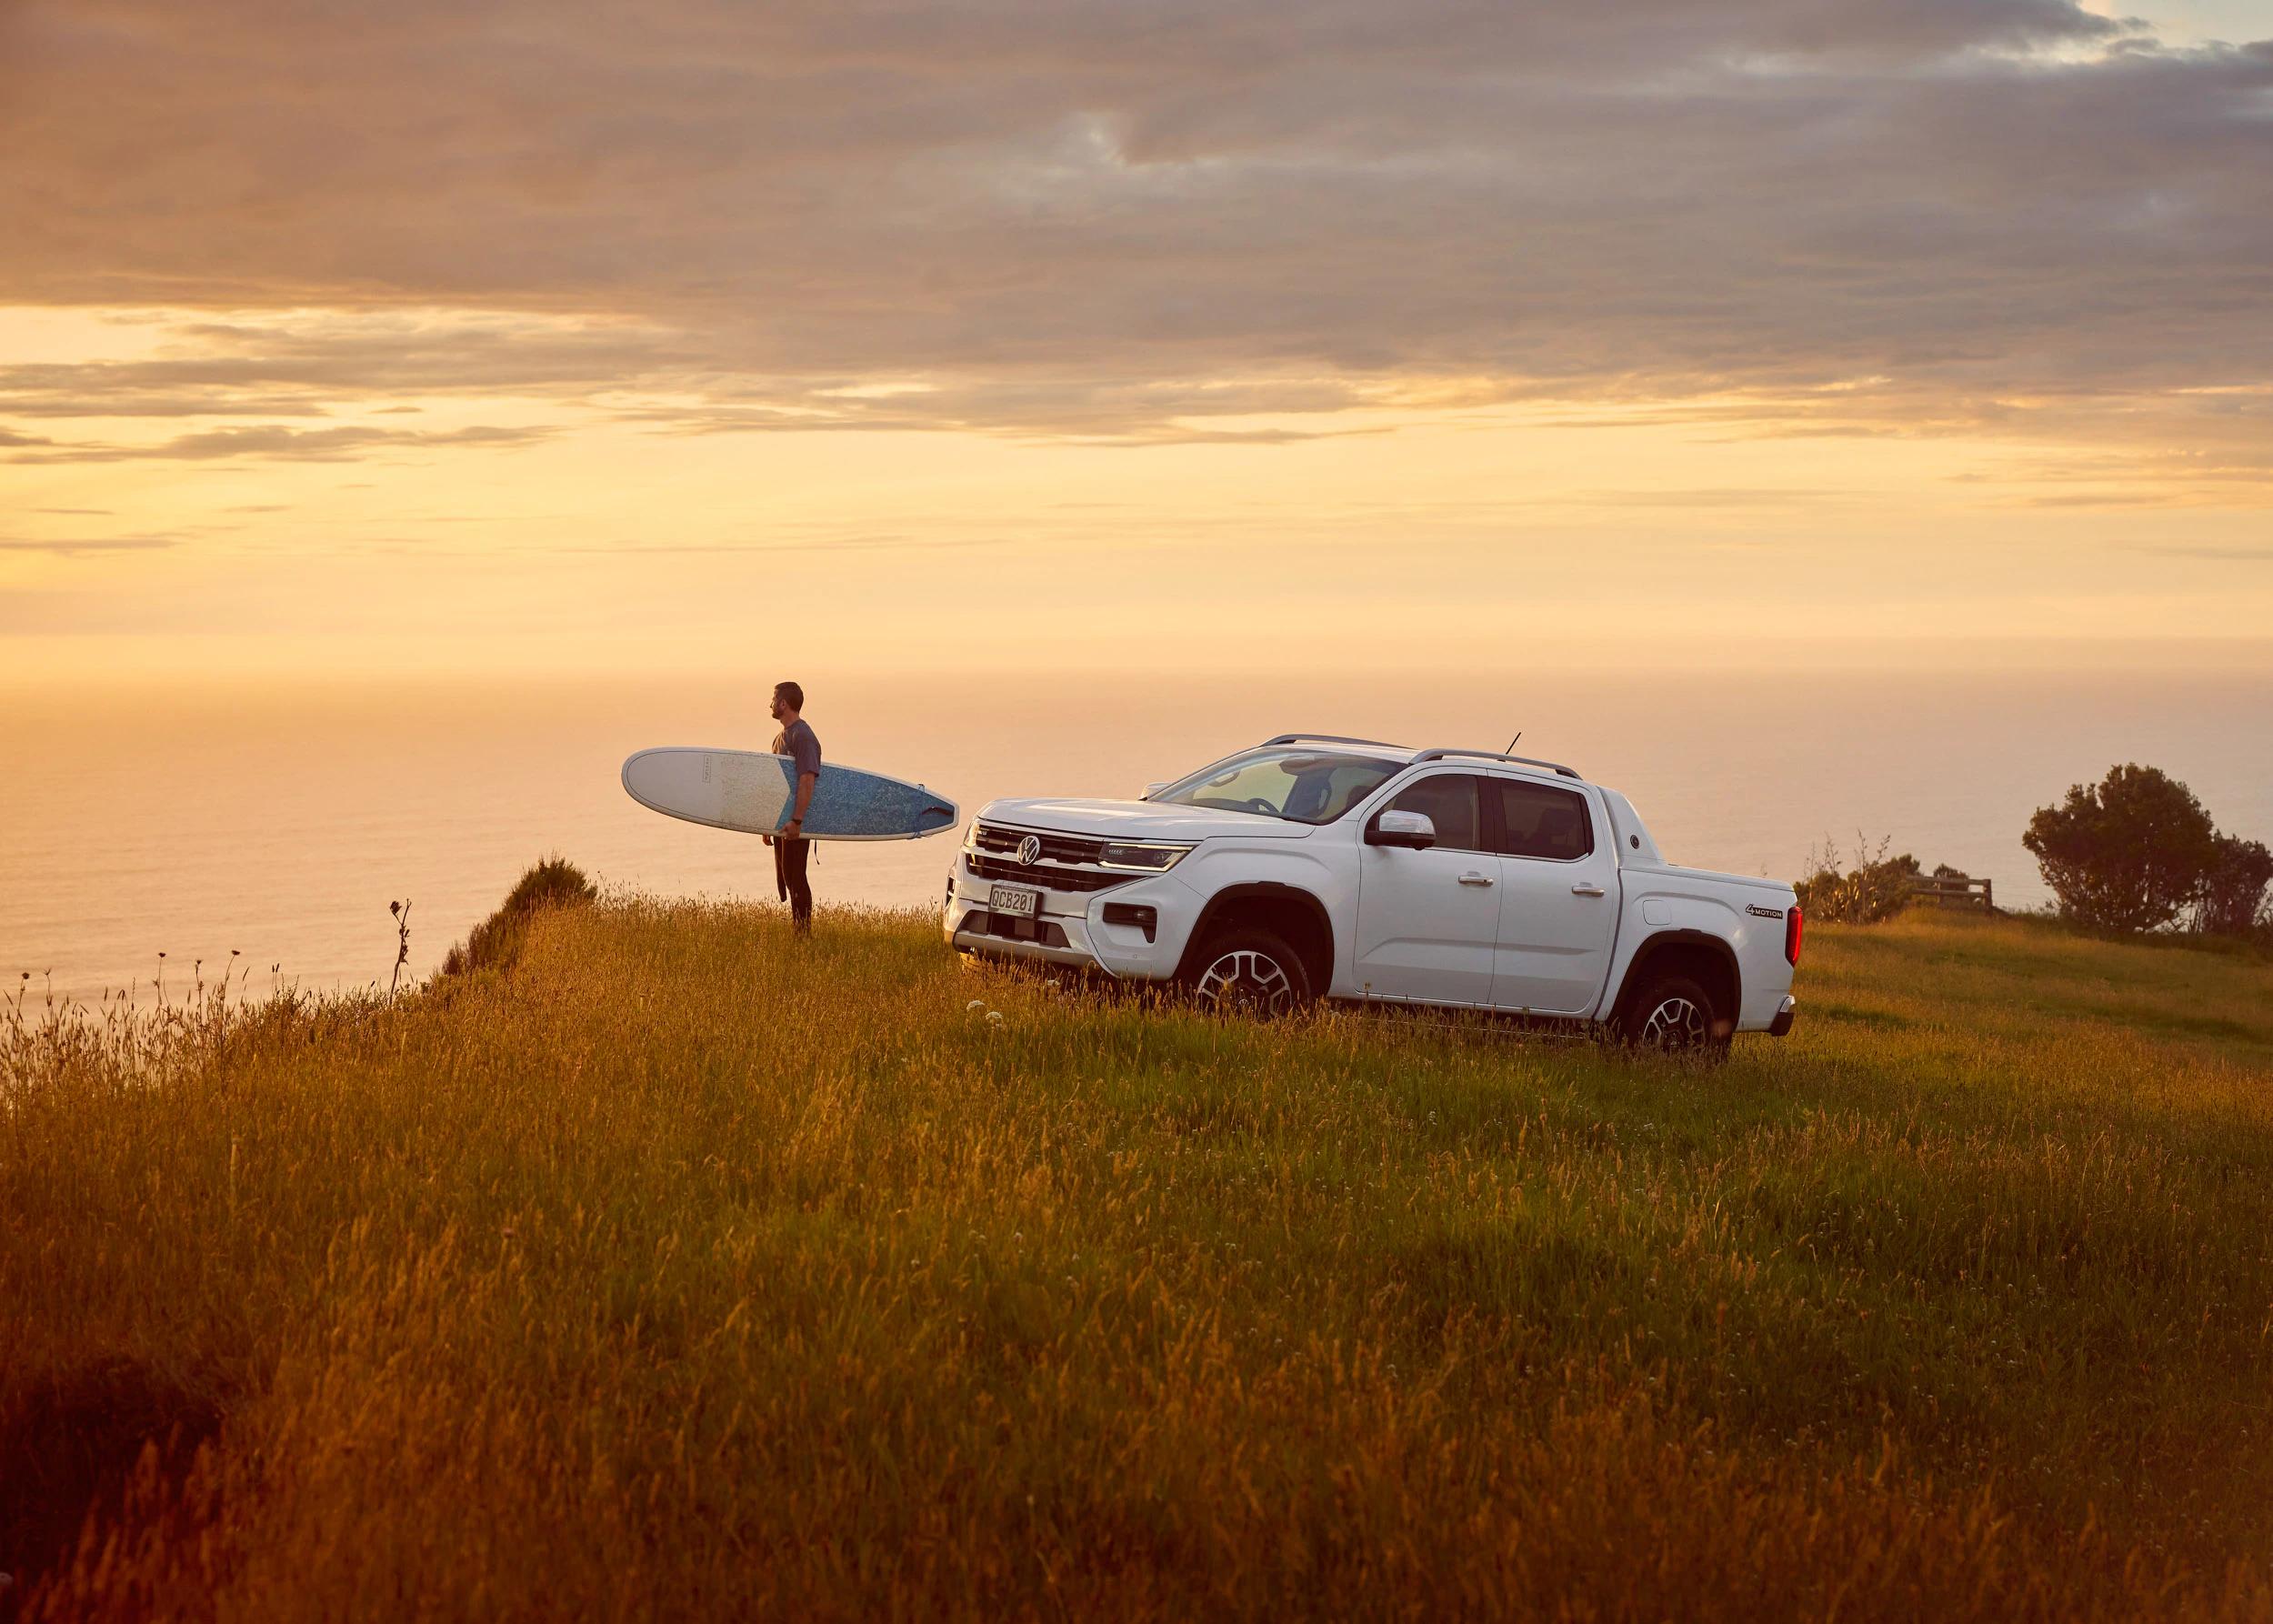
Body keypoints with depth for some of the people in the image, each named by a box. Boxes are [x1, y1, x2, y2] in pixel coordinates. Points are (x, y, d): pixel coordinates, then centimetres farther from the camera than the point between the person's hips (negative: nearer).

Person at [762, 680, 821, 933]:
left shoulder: (803, 736, -14)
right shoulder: (781, 737, 18)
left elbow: (807, 780, -23)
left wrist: (796, 821, -28)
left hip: (796, 822, -10)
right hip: (782, 821, 10)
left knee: (795, 879, -10)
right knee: (784, 879, 12)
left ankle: (804, 933, -7)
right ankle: (796, 931, 17)